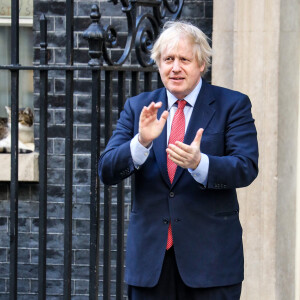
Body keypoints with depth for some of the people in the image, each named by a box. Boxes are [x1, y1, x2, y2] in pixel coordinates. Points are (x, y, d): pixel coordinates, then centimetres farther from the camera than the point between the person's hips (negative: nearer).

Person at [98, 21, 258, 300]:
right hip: (149, 255, 2)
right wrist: (141, 141, -18)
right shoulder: (136, 107, 9)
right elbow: (107, 171, 0)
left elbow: (246, 168, -11)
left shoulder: (232, 105, 2)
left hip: (210, 256, -2)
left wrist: (198, 163, -29)